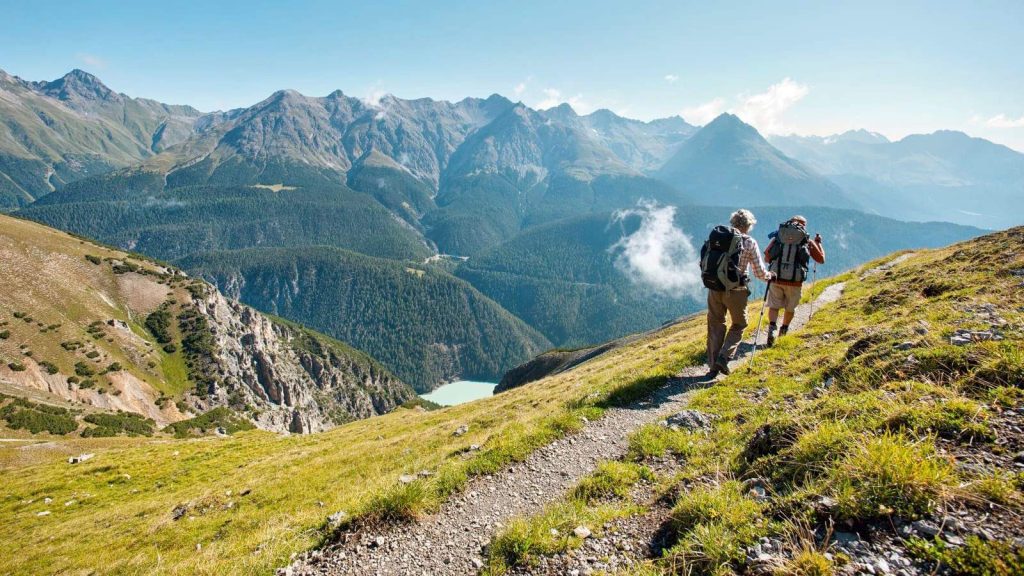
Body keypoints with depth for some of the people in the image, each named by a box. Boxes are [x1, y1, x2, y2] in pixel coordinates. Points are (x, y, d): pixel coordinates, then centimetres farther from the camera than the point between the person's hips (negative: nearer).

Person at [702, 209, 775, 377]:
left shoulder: (715, 235, 5)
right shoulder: (749, 243, -4)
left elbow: (704, 262, 7)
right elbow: (760, 272, -1)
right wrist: (770, 276, 20)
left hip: (713, 288, 3)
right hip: (735, 291, -3)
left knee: (715, 326, 16)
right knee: (739, 325, 17)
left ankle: (713, 365, 18)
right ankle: (724, 356, 1)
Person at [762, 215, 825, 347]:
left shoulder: (777, 237, 6)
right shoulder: (807, 241, 5)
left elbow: (767, 257, 5)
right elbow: (821, 259, 13)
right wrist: (818, 243, 27)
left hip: (776, 278, 0)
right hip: (795, 281, 0)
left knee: (774, 306, 11)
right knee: (790, 308, 21)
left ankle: (772, 327, -12)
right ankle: (783, 330, 36)